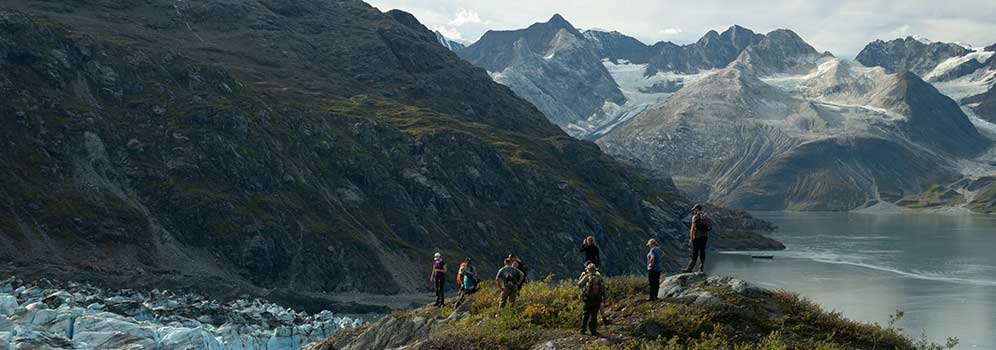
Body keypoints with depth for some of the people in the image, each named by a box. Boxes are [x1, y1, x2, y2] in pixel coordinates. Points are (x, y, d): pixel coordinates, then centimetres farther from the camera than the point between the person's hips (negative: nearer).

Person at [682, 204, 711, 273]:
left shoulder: (695, 217, -9)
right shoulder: (705, 217, 14)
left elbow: (693, 228, -14)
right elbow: (707, 227, 17)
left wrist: (691, 238, -13)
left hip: (697, 237, -7)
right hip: (704, 236, 7)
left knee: (695, 253, -4)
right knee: (702, 253, 7)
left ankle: (689, 269, 1)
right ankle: (701, 269, 5)